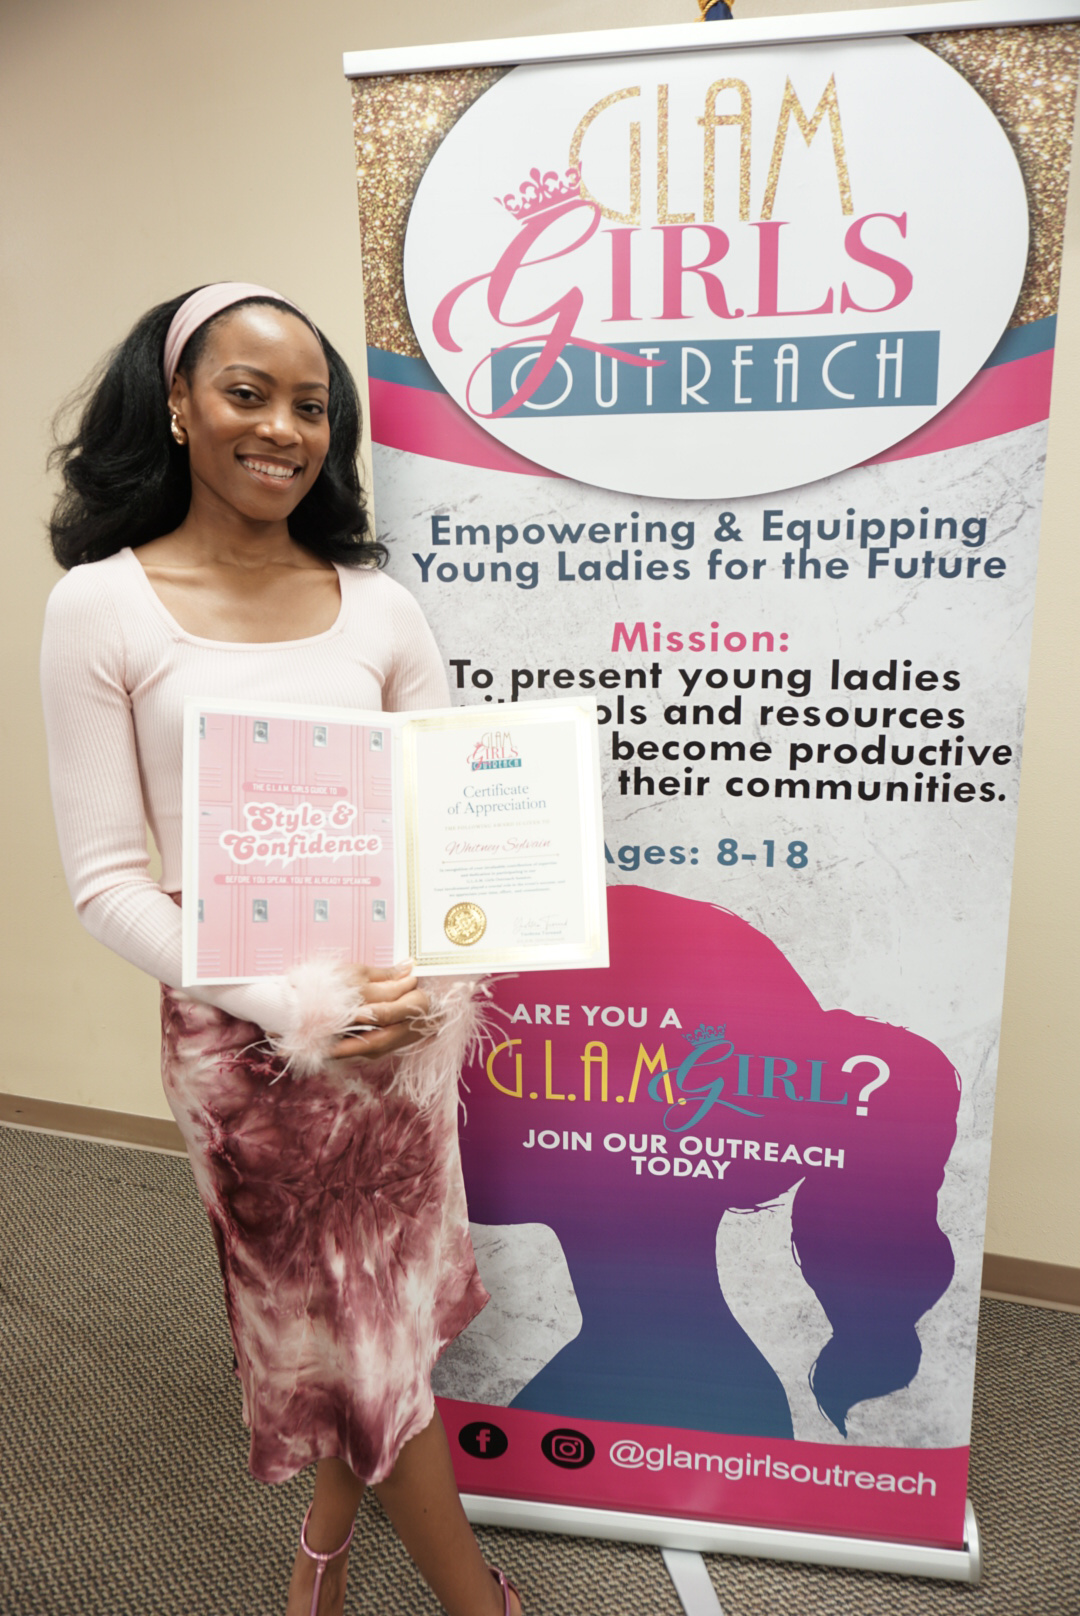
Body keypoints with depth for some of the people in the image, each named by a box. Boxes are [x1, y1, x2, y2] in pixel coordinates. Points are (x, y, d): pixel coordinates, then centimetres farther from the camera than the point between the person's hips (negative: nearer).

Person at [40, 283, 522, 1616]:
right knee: (355, 1326, 13)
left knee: (371, 1304, 19)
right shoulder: (102, 607, -7)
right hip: (243, 1034, -3)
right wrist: (289, 1006, -17)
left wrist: (434, 981, -11)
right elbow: (104, 878, -9)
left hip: (394, 1015, 4)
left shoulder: (375, 602, 3)